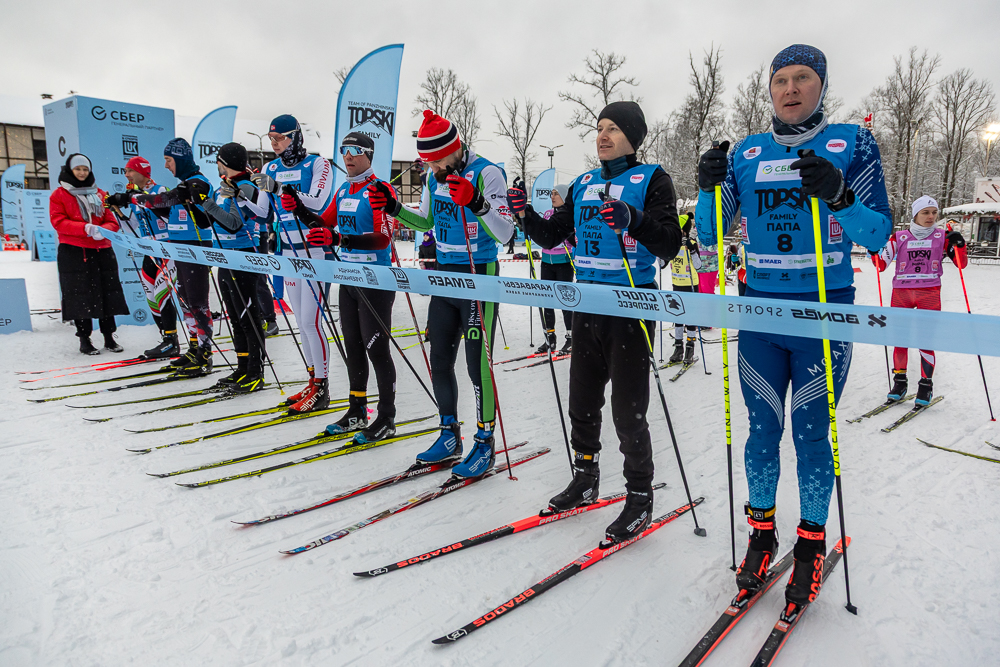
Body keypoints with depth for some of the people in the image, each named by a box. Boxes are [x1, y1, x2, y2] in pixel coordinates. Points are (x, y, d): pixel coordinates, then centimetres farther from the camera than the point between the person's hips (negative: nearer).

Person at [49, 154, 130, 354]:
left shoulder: (100, 195, 15)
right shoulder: (59, 195, 6)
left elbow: (112, 222, 10)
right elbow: (59, 222, -6)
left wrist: (102, 230, -13)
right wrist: (86, 228, -20)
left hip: (102, 251, 3)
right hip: (73, 253, -3)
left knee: (107, 293, 3)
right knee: (80, 296, -2)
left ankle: (109, 337, 11)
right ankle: (84, 339, 7)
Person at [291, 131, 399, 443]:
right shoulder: (343, 190, 13)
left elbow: (384, 237, -23)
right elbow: (325, 222, 22)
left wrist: (340, 239, -34)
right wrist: (299, 210, 4)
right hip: (348, 278, 8)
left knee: (376, 349, -4)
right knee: (352, 346, 13)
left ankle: (386, 420, 6)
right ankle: (357, 412, 26)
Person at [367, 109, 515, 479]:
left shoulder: (487, 173, -13)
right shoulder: (435, 177, 9)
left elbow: (504, 233, -20)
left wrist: (476, 204, -35)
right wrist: (395, 208, 6)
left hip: (479, 275, -7)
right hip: (444, 274, 8)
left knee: (478, 364, -5)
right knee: (439, 360, 11)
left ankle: (485, 443, 9)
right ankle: (450, 436, 26)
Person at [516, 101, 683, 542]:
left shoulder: (652, 179, -3)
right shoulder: (584, 184, 14)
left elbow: (669, 245, -13)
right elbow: (552, 237, 16)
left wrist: (633, 220, -30)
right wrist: (527, 216, -2)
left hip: (631, 307, -6)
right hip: (587, 305, 6)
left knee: (628, 411, -1)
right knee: (582, 403, 14)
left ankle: (640, 497, 17)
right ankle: (585, 480, 33)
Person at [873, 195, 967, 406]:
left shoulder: (942, 236, 7)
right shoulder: (900, 237, 7)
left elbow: (961, 264, 5)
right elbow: (881, 264, 5)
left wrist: (959, 245, -11)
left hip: (929, 292, -1)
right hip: (901, 292, 1)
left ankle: (926, 385, 5)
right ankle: (899, 382, 16)